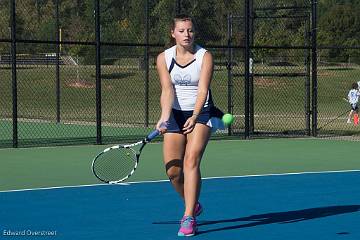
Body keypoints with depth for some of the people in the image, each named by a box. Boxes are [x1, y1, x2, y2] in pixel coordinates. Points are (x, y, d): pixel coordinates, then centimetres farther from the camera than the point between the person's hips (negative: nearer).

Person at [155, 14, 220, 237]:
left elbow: (203, 89, -20)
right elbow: (167, 90, -13)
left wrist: (195, 117, -36)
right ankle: (193, 206, 25)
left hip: (201, 113, -3)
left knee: (191, 160, -22)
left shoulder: (205, 56, -9)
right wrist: (165, 116, -30)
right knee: (172, 169, -3)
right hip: (176, 115, 3)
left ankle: (189, 218, -22)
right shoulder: (164, 58, -3)